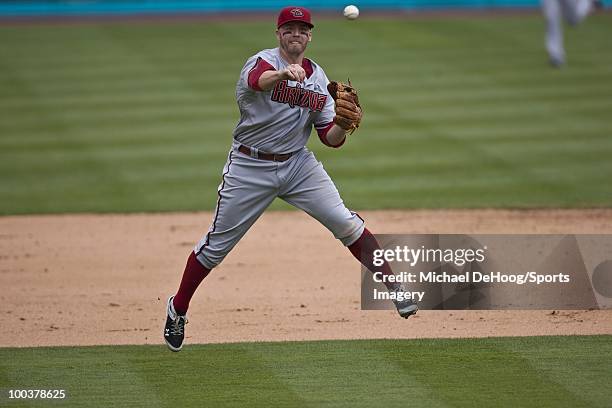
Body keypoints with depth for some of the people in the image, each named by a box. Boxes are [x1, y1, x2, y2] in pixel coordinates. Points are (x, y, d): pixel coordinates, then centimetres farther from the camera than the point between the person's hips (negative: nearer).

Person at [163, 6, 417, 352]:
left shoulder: (318, 78, 4)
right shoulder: (263, 62, -12)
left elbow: (331, 139, 4)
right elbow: (256, 80, -39)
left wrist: (343, 125, -20)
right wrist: (285, 73, -61)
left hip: (297, 164, 3)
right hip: (250, 166, -3)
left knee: (345, 222, -10)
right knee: (217, 244, 2)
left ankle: (397, 290, -1)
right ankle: (178, 309, 21)